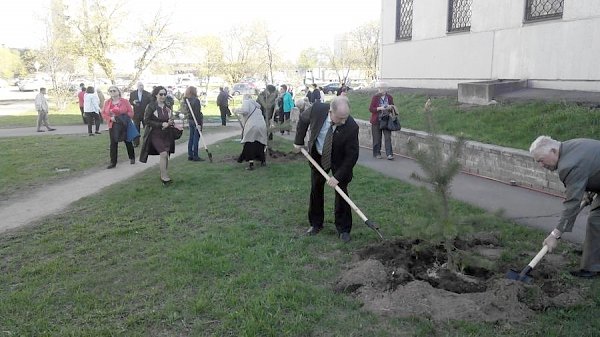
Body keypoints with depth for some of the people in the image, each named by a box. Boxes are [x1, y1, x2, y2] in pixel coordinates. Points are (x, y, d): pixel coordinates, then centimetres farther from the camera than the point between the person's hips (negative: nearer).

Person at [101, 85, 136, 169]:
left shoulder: (125, 101, -3)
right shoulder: (107, 102, 6)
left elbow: (131, 112, -6)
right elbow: (103, 114, 6)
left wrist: (124, 118, -21)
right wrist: (110, 118, -13)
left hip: (124, 126, -2)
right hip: (113, 126, 2)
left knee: (128, 142, 10)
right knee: (113, 144, 0)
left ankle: (132, 158, 32)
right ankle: (113, 162, 5)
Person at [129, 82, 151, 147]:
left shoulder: (147, 94, -1)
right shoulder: (132, 94, 4)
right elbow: (129, 102, 8)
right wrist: (133, 102, -14)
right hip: (136, 113, 1)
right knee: (136, 129, 5)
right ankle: (136, 143, 12)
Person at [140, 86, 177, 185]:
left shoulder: (167, 107, 9)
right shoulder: (151, 106, -7)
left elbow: (171, 119, 21)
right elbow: (146, 120, -11)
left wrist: (171, 123, -4)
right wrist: (161, 124, -18)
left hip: (167, 134, 6)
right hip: (156, 134, -5)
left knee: (166, 155, 7)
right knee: (164, 154, -16)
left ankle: (163, 176, 20)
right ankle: (165, 177, -9)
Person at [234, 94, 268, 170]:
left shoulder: (246, 102, 6)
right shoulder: (256, 105, 29)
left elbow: (245, 110, -15)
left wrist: (236, 110, 1)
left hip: (252, 126, -6)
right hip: (262, 126, 6)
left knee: (249, 145, 2)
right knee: (259, 144, 19)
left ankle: (251, 164, -5)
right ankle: (263, 161, 29)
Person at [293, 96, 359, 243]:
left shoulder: (351, 127, -34)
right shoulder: (317, 109, -29)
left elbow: (352, 156, -25)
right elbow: (303, 119, -4)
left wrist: (338, 176, -28)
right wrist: (299, 141, -2)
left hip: (339, 160, -2)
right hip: (317, 156, 3)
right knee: (316, 189, 11)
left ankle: (343, 229, 9)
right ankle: (316, 224, 26)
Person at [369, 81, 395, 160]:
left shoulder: (389, 97, 5)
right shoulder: (375, 97, -3)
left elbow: (393, 107, 16)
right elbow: (371, 109, -6)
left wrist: (390, 107, -8)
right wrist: (380, 108, -19)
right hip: (376, 121, -1)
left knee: (388, 137, -7)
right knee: (377, 138, 4)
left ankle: (389, 154, -8)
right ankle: (377, 153, 17)